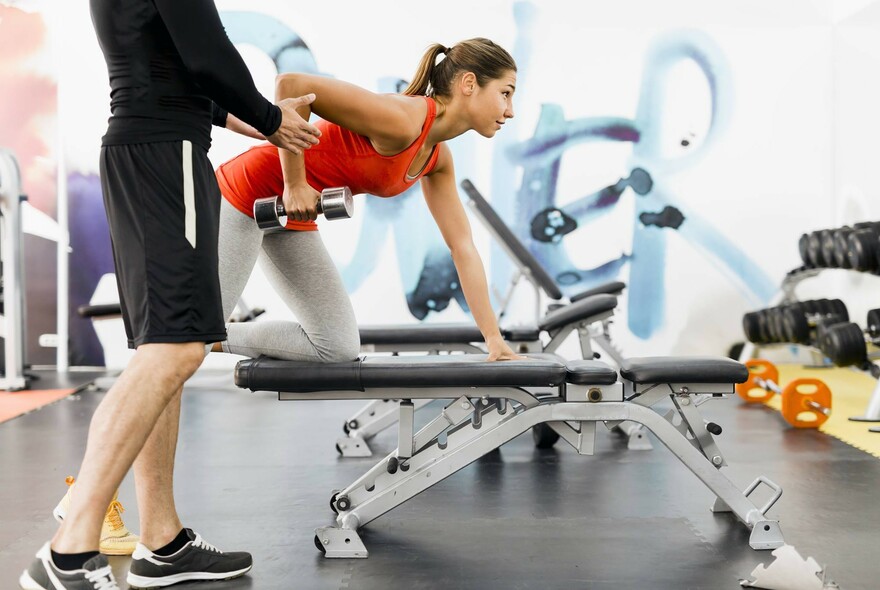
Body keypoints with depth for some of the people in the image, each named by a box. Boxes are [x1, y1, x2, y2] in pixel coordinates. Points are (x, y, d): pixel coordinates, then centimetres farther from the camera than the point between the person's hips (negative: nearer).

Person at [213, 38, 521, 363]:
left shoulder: (438, 158, 1)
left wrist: (494, 337, 5)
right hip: (248, 192, -8)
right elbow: (291, 84, -31)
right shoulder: (402, 120, -27)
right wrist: (295, 185, -25)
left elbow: (463, 248, 6)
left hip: (292, 218, 8)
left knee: (339, 346, 7)